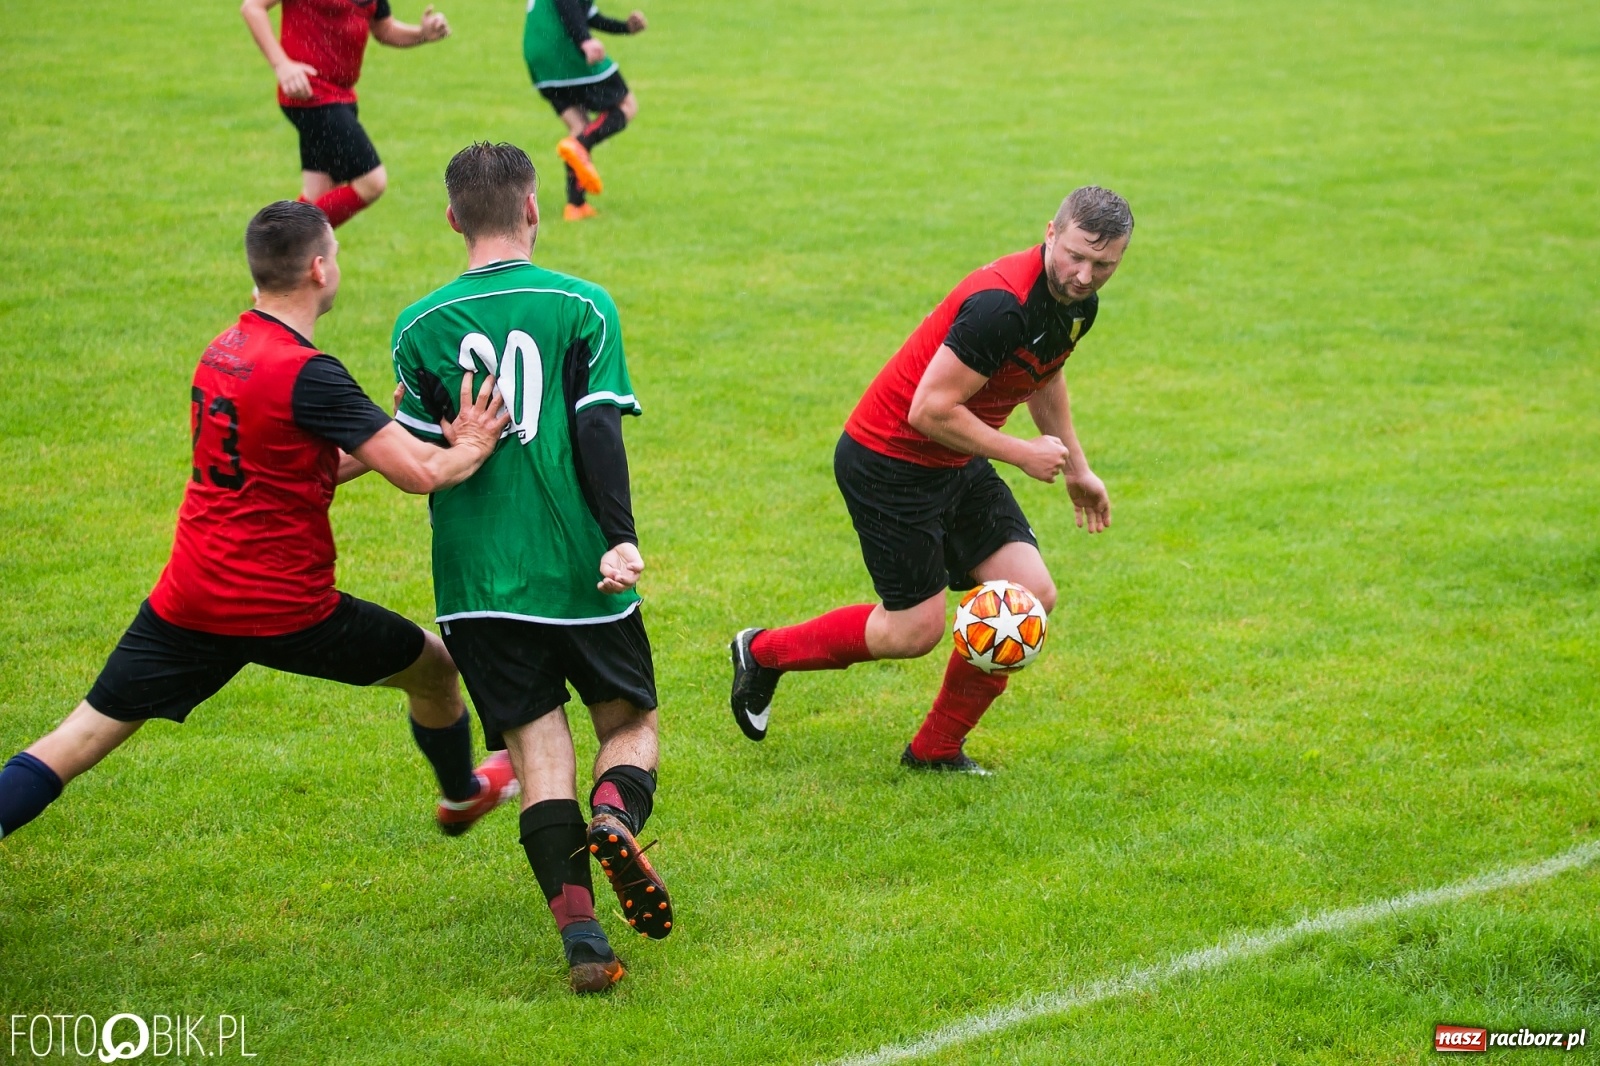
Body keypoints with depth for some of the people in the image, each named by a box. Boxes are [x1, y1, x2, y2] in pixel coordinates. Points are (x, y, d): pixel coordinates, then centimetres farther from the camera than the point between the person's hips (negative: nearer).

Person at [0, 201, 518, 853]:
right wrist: (471, 446, -3)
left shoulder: (221, 351, 6)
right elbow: (419, 473, -21)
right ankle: (462, 796, 44)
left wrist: (383, 438, 9)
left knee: (84, 735, 5)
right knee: (434, 669, 19)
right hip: (286, 609, -6)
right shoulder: (308, 374, -18)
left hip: (188, 603, 6)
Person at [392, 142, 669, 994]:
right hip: (580, 570, -1)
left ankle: (577, 923, -15)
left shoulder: (420, 327, 3)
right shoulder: (582, 305, 0)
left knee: (536, 747, 3)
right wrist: (621, 538, -15)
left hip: (479, 578, 1)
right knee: (628, 720, 15)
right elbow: (599, 430, -10)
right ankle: (614, 814, -19)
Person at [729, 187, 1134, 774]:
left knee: (1032, 596, -1)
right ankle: (763, 651, 22)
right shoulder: (1001, 304, -31)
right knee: (916, 629, -3)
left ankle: (936, 749, 15)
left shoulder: (1079, 305, -1)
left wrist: (1076, 467, 25)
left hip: (955, 462, 9)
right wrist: (1022, 454, -20)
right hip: (887, 458, -9)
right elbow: (930, 410, -29)